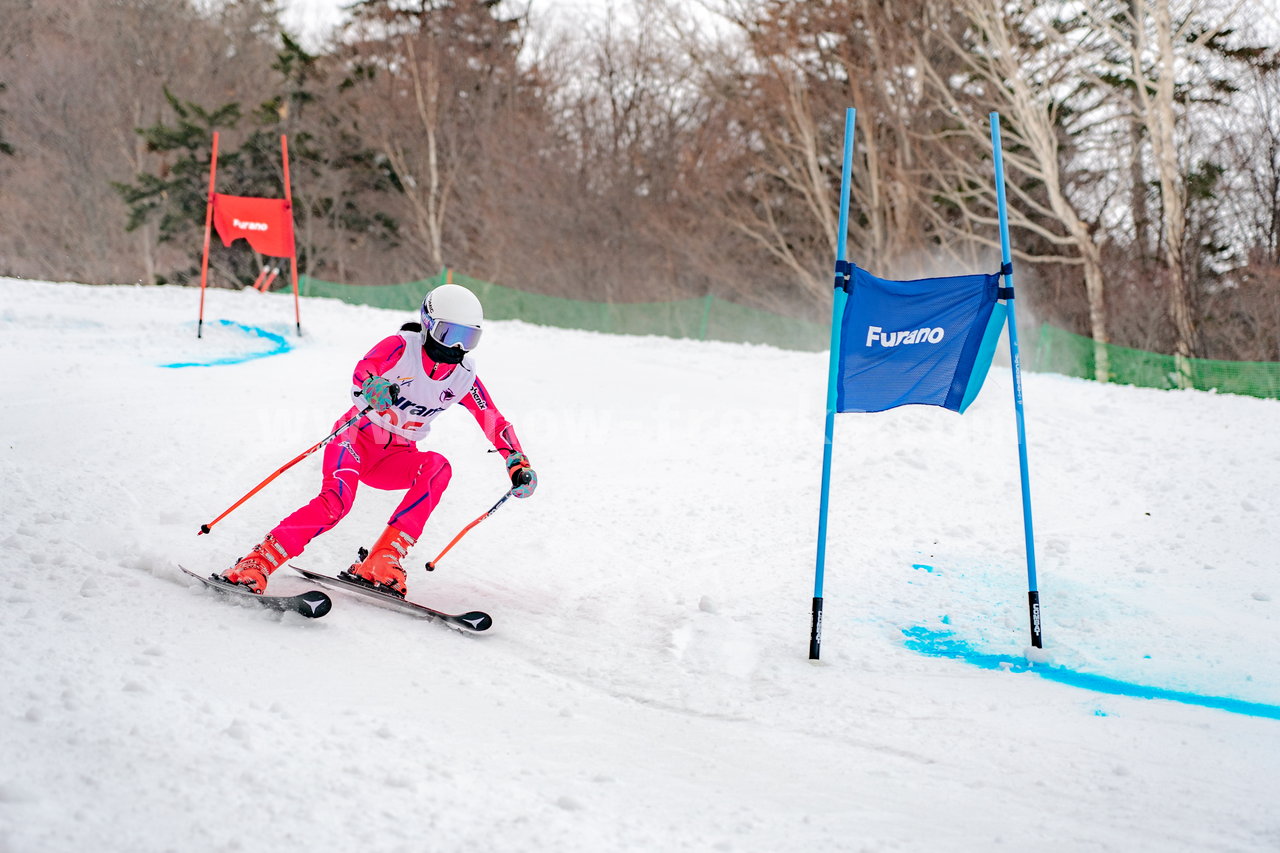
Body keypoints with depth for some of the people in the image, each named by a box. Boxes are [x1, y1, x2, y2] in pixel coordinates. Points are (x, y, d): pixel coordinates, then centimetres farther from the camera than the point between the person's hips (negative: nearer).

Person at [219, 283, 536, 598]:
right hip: (358, 436, -4)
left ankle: (382, 561, -31)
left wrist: (519, 465, -7)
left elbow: (496, 423, 6)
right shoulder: (402, 346, -12)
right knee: (337, 501, -31)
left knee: (437, 466, -28)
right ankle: (256, 562, -24)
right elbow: (363, 370, -30)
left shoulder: (464, 377, 0)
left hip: (396, 458, 4)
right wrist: (371, 388, -54)